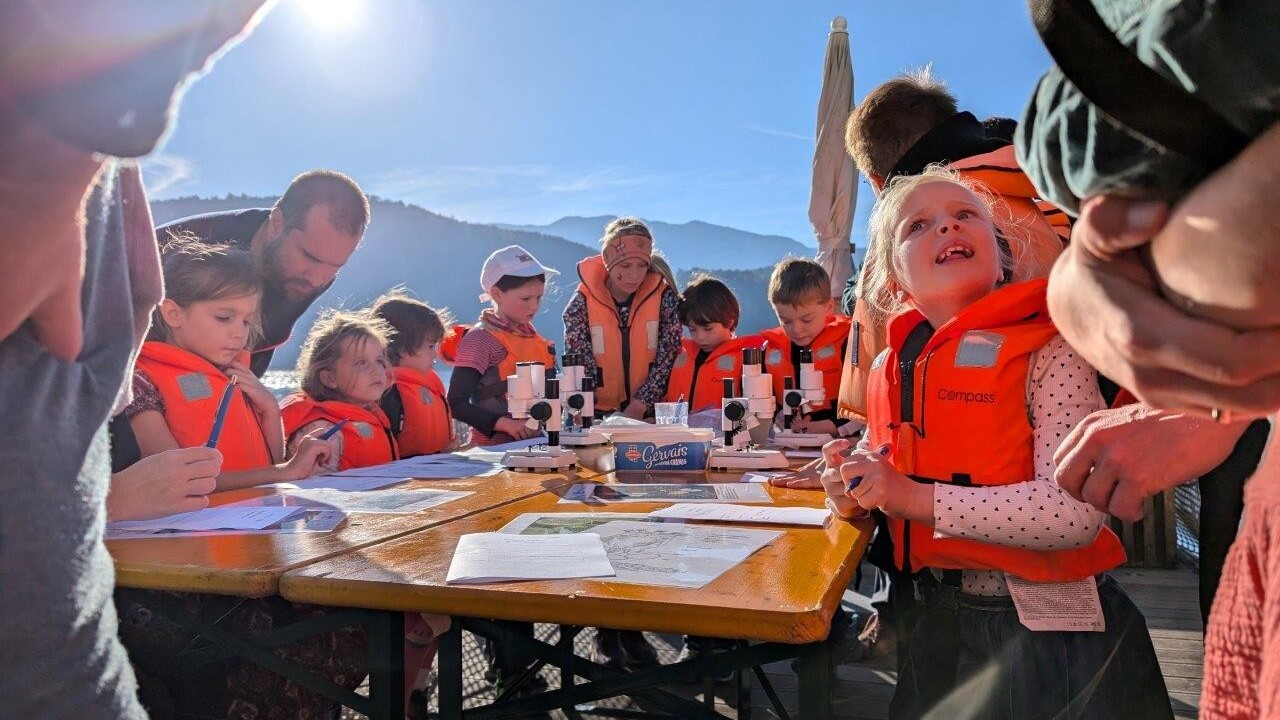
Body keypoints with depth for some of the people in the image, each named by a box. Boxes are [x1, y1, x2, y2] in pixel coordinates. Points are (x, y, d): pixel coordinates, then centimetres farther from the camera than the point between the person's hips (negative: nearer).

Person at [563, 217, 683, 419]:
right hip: (600, 415, 0)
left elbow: (667, 361, -3)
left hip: (650, 413, 0)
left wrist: (637, 408, -12)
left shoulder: (664, 298, -1)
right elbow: (580, 367, -6)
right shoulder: (581, 305, -4)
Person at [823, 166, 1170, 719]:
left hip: (1048, 632, -5)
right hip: (938, 626, 5)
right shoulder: (891, 368, 1)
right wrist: (855, 488, -7)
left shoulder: (1046, 351, -16)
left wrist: (914, 497, -26)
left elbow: (1076, 511, -27)